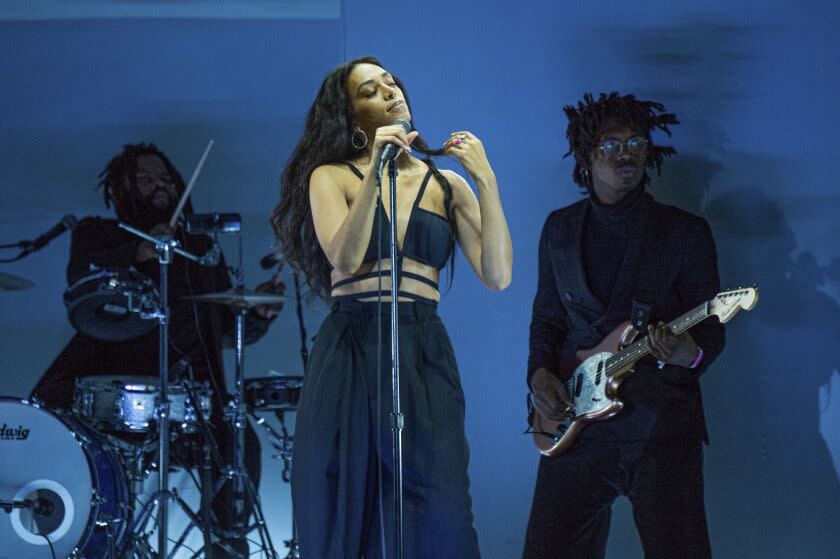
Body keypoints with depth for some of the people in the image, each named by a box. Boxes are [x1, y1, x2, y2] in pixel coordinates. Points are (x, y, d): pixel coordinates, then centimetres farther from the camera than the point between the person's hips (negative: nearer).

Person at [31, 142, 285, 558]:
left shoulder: (201, 249, 24)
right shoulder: (96, 234, 15)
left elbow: (231, 330, 19)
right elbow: (80, 280, -8)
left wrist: (258, 312, -4)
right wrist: (136, 253, -24)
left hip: (187, 387, 2)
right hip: (110, 379, -2)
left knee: (241, 444, -24)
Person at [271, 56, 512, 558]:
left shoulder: (446, 186, 11)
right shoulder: (330, 176, 6)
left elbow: (497, 275, -1)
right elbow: (345, 258, -12)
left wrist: (486, 182, -6)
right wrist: (375, 170, -17)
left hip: (426, 360, 1)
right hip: (350, 353, -1)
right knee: (346, 516, 0)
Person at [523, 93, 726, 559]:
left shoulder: (687, 233, 2)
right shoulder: (560, 228, 12)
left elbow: (711, 327, 1)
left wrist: (691, 355, -21)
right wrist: (540, 375, 0)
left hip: (661, 425, -3)